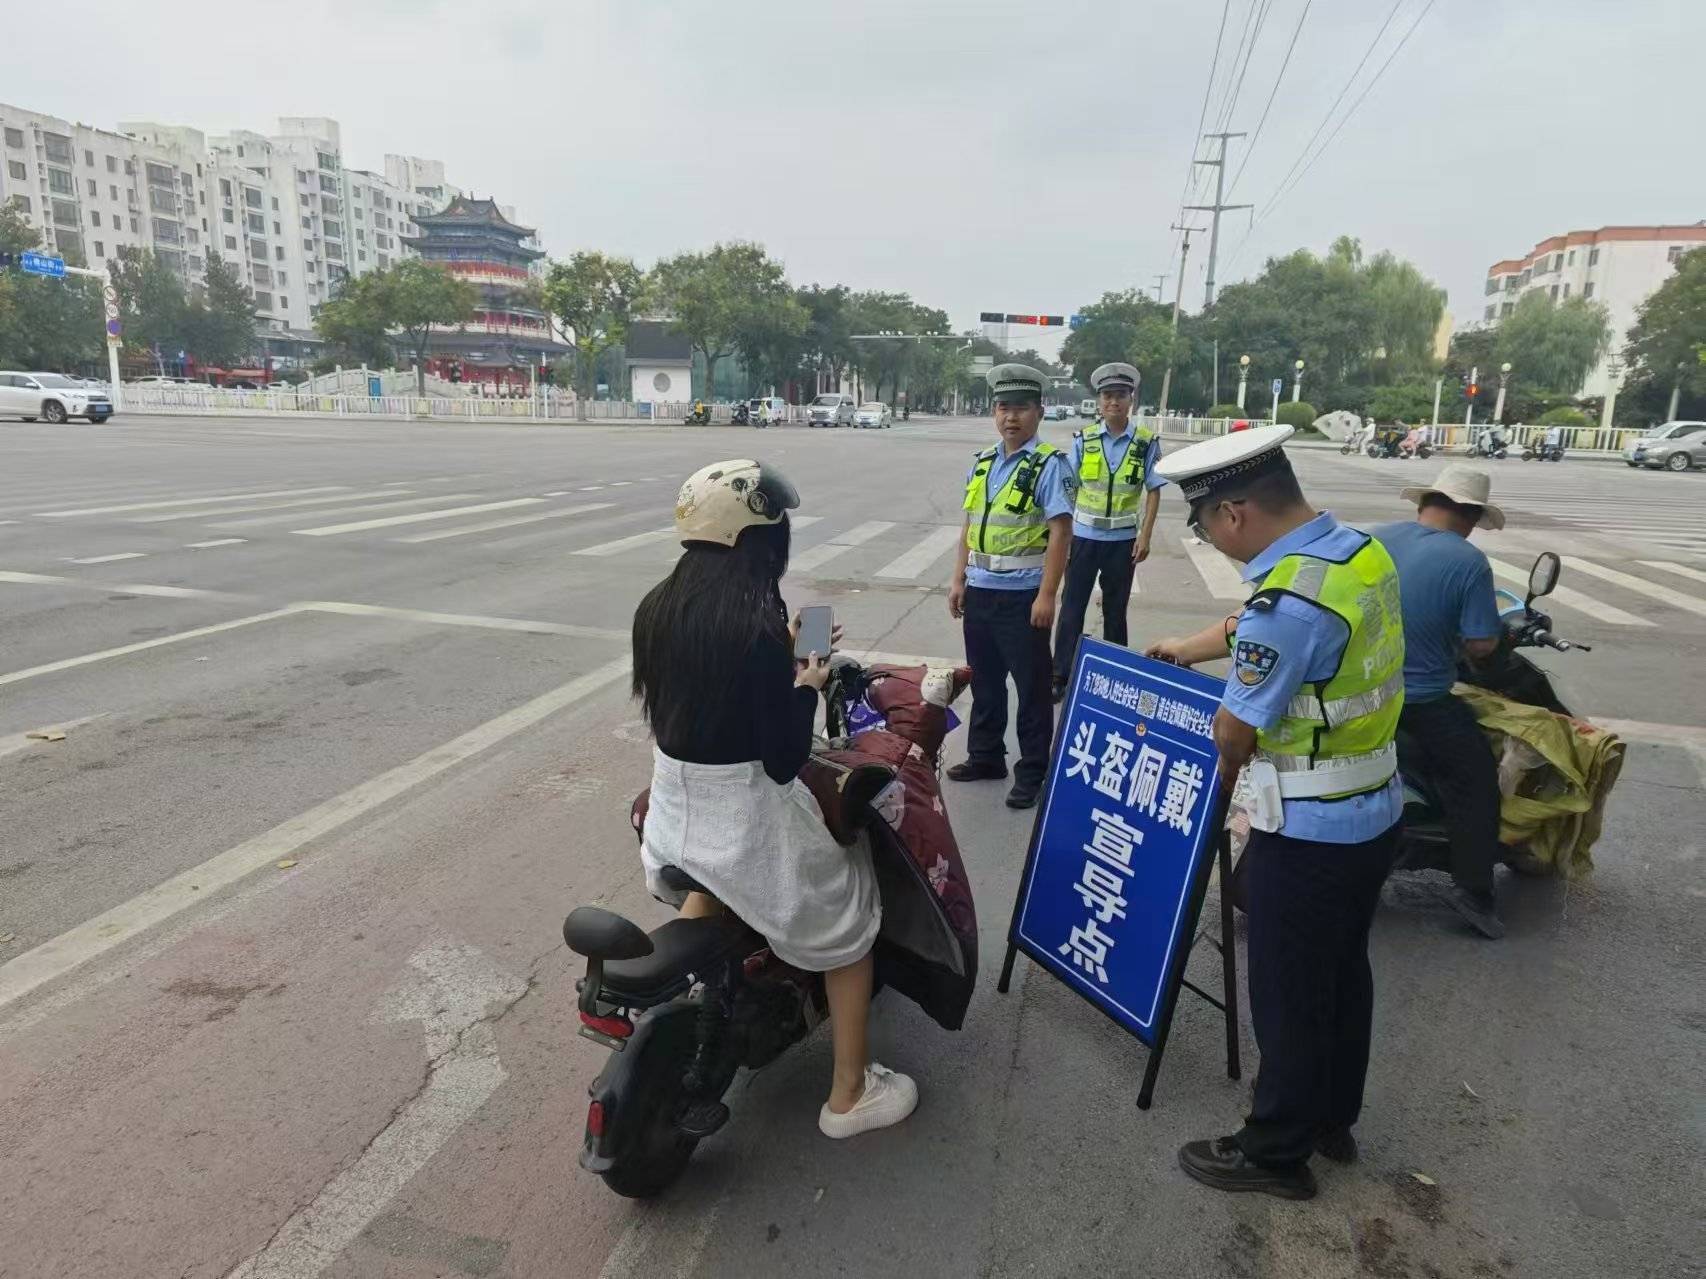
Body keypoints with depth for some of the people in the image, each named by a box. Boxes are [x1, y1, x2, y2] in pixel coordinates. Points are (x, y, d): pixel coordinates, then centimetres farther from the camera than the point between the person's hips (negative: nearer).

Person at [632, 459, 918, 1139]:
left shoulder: (656, 608, -3)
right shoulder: (759, 626, -25)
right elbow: (783, 762, -21)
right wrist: (806, 687, -6)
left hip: (675, 803, 7)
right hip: (748, 816, -7)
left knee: (712, 879, 40)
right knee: (850, 921, 17)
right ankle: (849, 1095, 28)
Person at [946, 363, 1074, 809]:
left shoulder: (1048, 464, -9)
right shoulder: (982, 463, 10)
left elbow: (1060, 532, -14)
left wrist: (1047, 595, -17)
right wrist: (959, 581, 10)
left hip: (1022, 596, -6)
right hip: (980, 592, 6)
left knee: (1032, 687, 5)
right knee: (984, 680, 18)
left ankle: (1032, 773, 18)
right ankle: (985, 757, 34)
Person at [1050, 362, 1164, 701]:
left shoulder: (1146, 442, -4)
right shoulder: (1082, 440, -2)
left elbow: (1153, 492, 0)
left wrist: (1145, 536, -6)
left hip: (1123, 540, 0)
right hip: (1083, 536, 0)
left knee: (1115, 609, 12)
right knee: (1071, 608, 4)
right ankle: (1059, 676, 13)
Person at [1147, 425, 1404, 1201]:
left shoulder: (1288, 599, -30)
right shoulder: (1362, 550, 0)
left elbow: (1236, 730, -18)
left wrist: (1224, 780, 4)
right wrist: (1186, 649, 29)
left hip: (1308, 833, -9)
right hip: (1375, 812, 9)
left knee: (1288, 997, 9)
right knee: (1343, 974, 24)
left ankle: (1276, 1153, 29)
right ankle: (1333, 1120, 44)